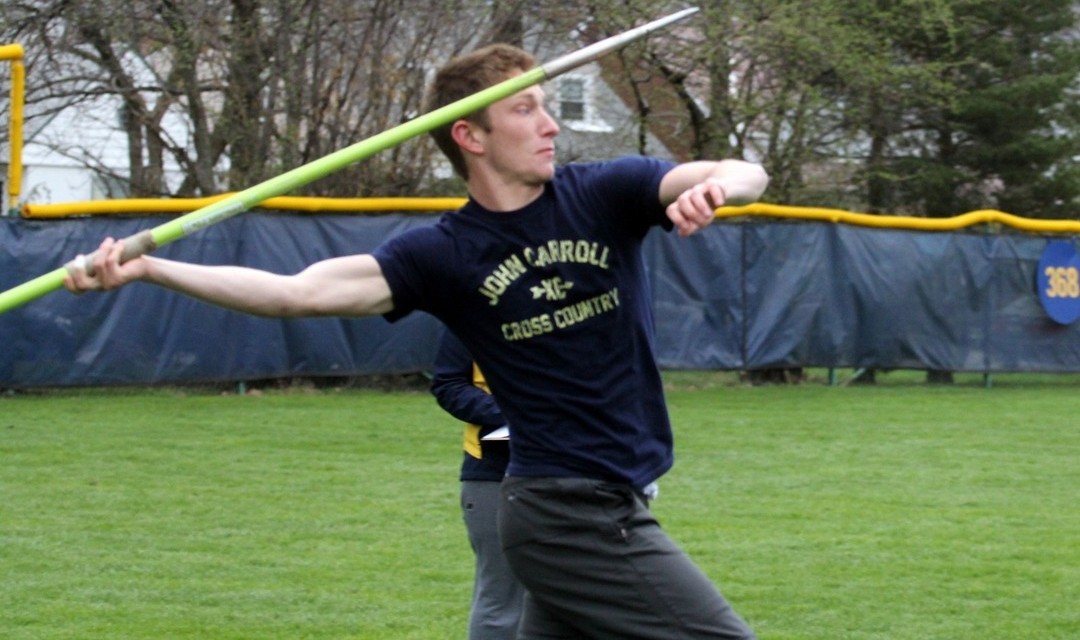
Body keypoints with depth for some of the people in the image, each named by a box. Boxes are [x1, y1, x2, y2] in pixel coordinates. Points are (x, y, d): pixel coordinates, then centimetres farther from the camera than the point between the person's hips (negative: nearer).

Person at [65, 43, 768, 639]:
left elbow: (749, 175, -11)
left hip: (609, 504, 5)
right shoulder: (444, 255, -6)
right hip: (572, 514, -5)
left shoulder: (604, 194, 2)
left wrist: (715, 185, -36)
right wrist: (147, 269, -25)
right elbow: (296, 291, -14)